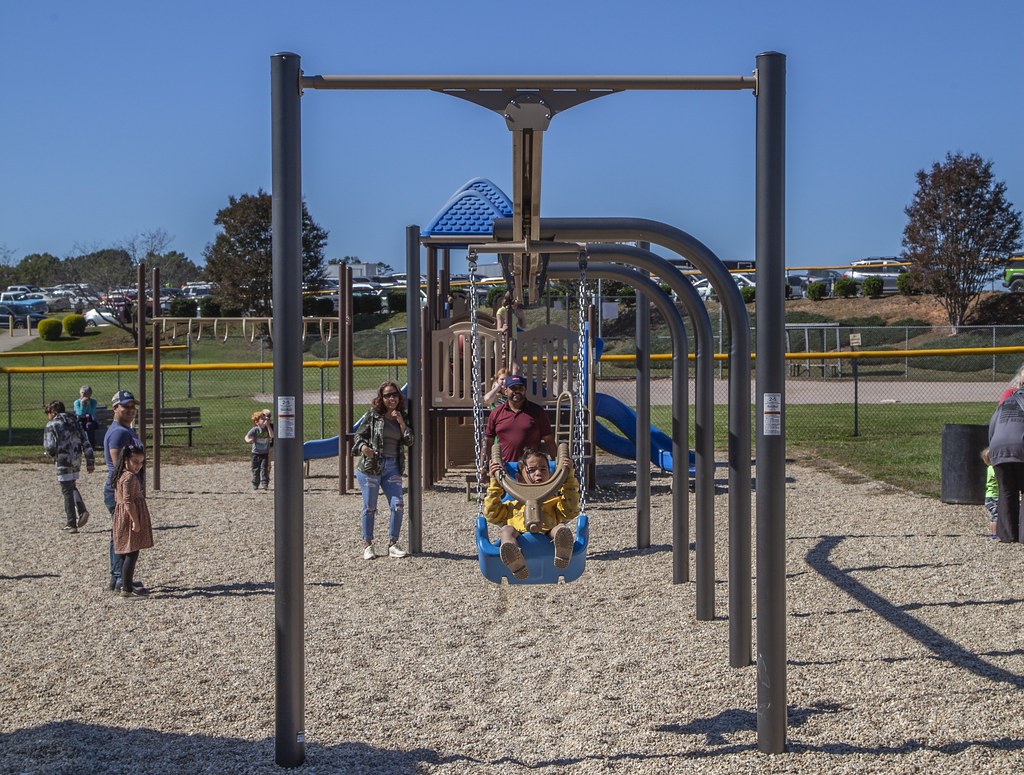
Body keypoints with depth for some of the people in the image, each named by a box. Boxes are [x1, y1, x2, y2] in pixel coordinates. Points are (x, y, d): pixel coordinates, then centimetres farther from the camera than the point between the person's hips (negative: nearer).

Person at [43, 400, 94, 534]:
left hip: (63, 461, -6)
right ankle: (82, 510, 2)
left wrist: (52, 454, 9)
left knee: (67, 491, 0)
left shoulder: (52, 425, -5)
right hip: (77, 460, 6)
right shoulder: (75, 422, 13)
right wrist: (90, 462, 9)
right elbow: (86, 443, 8)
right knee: (73, 487, 23)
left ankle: (71, 524, 3)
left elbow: (50, 446, -14)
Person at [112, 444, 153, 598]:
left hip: (121, 517, 10)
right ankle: (127, 589, -6)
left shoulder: (120, 476, 13)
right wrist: (135, 521, -22)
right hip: (130, 517, -10)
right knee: (132, 554, -7)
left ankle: (125, 584, 26)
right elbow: (128, 501, -24)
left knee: (124, 554, 16)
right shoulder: (130, 477, -18)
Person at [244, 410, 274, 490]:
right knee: (256, 469, 7)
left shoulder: (267, 429, -3)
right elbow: (247, 436, -6)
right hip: (256, 453, -1)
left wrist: (268, 425, -21)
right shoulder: (255, 429, -9)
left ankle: (265, 484, -9)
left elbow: (272, 436, -20)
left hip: (265, 453, 1)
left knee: (264, 468, -11)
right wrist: (248, 440, -30)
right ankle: (255, 484, 21)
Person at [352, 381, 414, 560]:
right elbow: (360, 434, 2)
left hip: (393, 467, 3)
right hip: (371, 466, -3)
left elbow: (409, 442, 4)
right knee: (369, 508, 3)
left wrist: (401, 422, -6)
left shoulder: (403, 417, 10)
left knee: (398, 505, -7)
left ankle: (392, 545, 5)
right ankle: (367, 545, 16)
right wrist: (363, 447, -18)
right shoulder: (373, 414, 0)